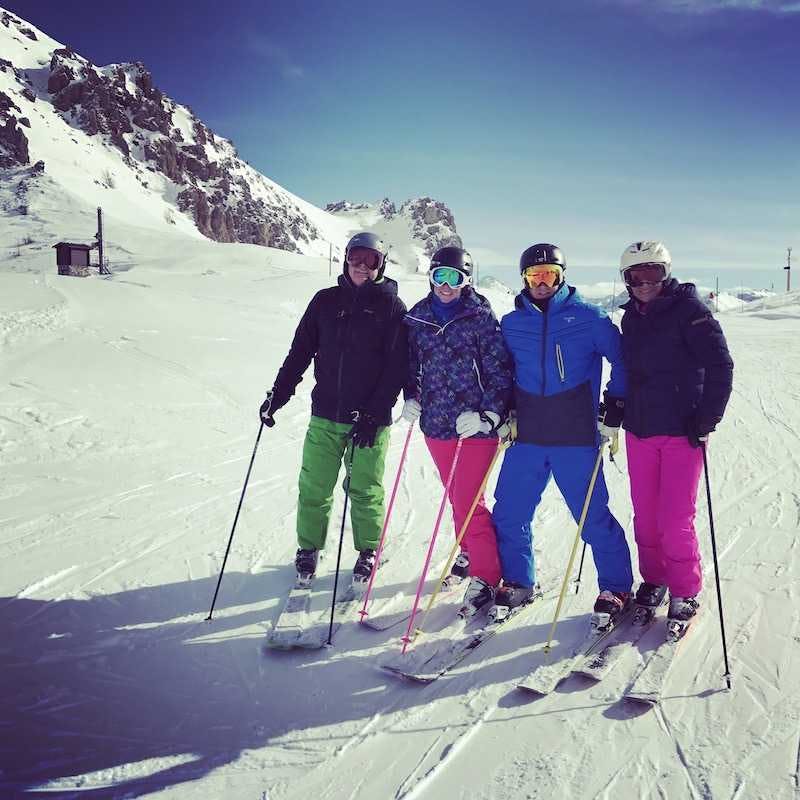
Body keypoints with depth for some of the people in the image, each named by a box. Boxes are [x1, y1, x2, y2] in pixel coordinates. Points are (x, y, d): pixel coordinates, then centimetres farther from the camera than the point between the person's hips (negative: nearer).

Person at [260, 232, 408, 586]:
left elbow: (397, 367, -7)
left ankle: (368, 551, 25)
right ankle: (308, 548, 23)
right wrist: (277, 396, 3)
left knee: (366, 491, 6)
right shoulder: (326, 301, 7)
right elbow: (300, 351, 10)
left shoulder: (391, 306, -2)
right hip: (325, 415, 3)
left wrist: (373, 414, -14)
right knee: (314, 487, 5)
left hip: (369, 419, -2)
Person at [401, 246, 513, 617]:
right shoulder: (418, 318, 6)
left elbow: (500, 371, -9)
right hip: (436, 423, 5)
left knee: (468, 501, -8)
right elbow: (413, 364, 19)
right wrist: (411, 398, 4)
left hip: (475, 424, -5)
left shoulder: (480, 317, -8)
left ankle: (486, 577, 4)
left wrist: (488, 414, -18)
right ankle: (469, 554, 38)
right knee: (457, 498, 18)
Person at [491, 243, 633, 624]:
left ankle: (616, 588, 19)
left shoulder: (588, 317, -2)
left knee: (593, 517, 1)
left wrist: (614, 409, -1)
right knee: (509, 513, 6)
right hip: (526, 436, 4)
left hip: (576, 437, -3)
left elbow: (621, 361, 4)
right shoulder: (511, 323, 7)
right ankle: (518, 582, 25)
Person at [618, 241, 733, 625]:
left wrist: (707, 420, -14)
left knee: (676, 520, -4)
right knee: (645, 516, 11)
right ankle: (653, 578, 29)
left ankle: (685, 591, 13)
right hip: (639, 429, 6)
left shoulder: (688, 309, -8)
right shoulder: (631, 316, 11)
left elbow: (720, 365, -11)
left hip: (682, 432, -6)